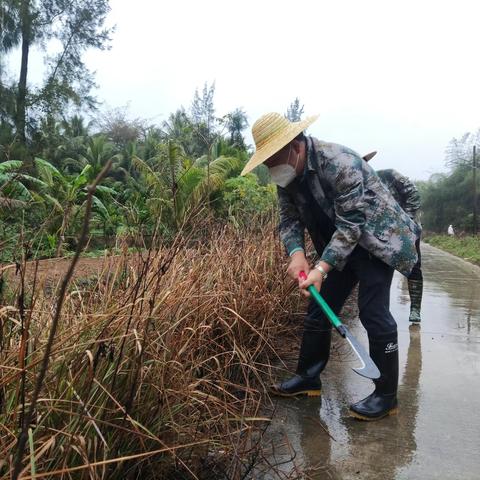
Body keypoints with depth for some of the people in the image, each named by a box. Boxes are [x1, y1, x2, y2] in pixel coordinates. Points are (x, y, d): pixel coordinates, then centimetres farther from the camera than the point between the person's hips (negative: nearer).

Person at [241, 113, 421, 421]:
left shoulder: (340, 163, -29)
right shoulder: (286, 176, -5)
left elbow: (351, 225, -29)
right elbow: (289, 219, -2)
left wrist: (321, 269, -36)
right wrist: (296, 253, -22)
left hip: (375, 237, -7)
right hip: (338, 244, 8)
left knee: (374, 314, -12)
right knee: (318, 310, 7)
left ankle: (386, 395, 3)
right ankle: (308, 378, 22)